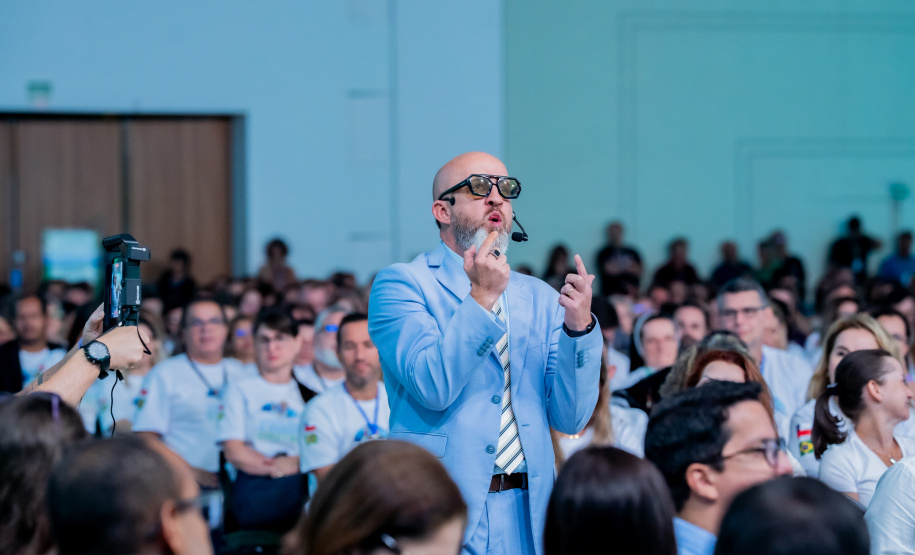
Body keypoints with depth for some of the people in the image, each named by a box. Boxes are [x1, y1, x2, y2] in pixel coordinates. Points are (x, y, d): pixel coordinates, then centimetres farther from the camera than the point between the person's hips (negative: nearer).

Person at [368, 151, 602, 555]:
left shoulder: (540, 298, 12)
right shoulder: (401, 285, -1)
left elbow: (570, 418, 3)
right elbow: (433, 387, -16)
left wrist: (578, 327, -10)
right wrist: (482, 298, -19)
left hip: (525, 510, 4)